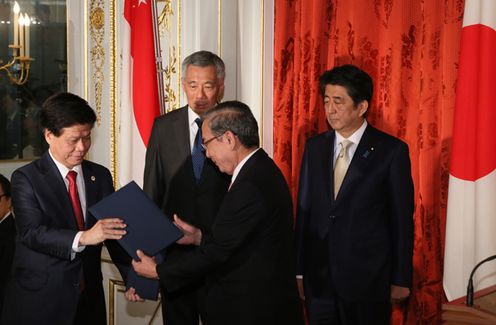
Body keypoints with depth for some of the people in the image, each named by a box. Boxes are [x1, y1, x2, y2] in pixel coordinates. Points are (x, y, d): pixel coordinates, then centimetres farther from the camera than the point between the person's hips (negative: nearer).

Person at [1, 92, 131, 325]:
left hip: (89, 299, 4)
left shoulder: (100, 176, 8)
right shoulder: (26, 178, -6)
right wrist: (82, 238, -32)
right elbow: (31, 233, -18)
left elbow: (115, 230, 6)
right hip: (39, 302, -4)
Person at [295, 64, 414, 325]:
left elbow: (402, 219, -4)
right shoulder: (314, 147, 6)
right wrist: (299, 270, 7)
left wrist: (400, 280, -2)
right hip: (318, 279, 4)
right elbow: (304, 210, 8)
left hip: (368, 281, -3)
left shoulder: (391, 151, -7)